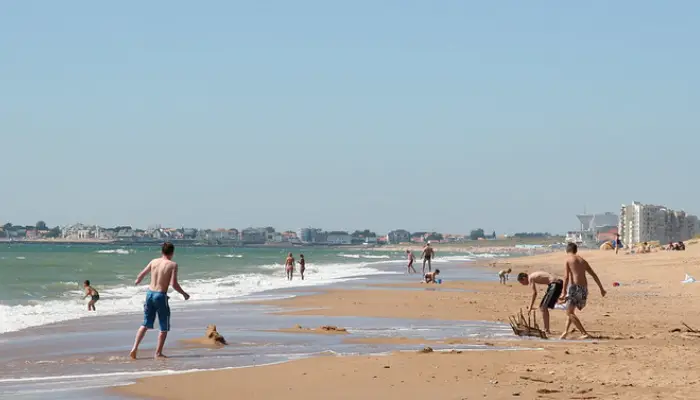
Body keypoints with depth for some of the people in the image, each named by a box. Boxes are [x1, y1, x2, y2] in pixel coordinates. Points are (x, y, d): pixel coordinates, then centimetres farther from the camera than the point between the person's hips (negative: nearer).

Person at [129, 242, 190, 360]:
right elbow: (174, 284, -16)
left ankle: (134, 348, 8)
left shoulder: (154, 261, 5)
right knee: (164, 327, 10)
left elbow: (141, 274, 15)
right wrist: (184, 294, 0)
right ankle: (158, 353, 9)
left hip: (150, 293, 5)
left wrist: (137, 281, 39)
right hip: (161, 296, -5)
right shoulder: (173, 265, -9)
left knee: (145, 324, 17)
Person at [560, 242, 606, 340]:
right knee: (570, 310, 24)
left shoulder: (568, 260, 0)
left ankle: (584, 333, -12)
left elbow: (567, 277, -10)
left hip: (574, 287, -7)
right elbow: (594, 275, 18)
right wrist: (601, 288, 23)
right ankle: (566, 331, 19)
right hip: (584, 288, 7)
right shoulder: (582, 260, 17)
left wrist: (564, 292, -10)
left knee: (570, 312, -2)